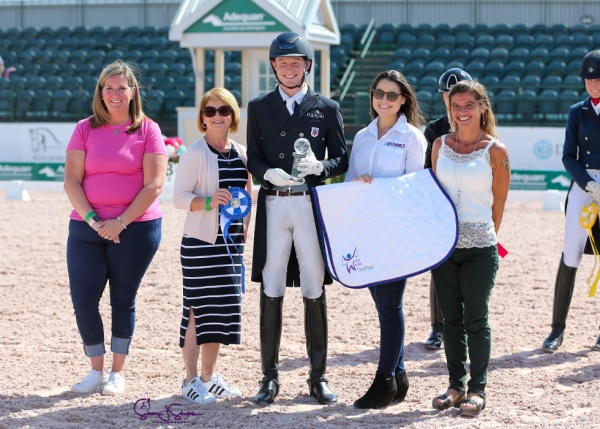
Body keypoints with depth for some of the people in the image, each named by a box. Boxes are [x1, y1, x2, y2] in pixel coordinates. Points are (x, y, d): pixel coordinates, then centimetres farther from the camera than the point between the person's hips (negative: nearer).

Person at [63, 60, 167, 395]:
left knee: (123, 301, 5)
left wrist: (121, 222, -13)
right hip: (87, 228, 2)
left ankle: (118, 373, 15)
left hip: (136, 228, -2)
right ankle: (97, 370, 12)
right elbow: (71, 181, 1)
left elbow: (154, 184, -6)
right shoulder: (86, 129, 6)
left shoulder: (147, 130, -1)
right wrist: (91, 219, -12)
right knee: (83, 301, -3)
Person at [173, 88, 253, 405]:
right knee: (198, 308, -5)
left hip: (231, 241, 6)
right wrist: (208, 202, -27)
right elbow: (179, 196, -11)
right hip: (200, 242, -6)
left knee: (222, 307, 8)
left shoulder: (241, 154, 10)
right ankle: (191, 380, 2)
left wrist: (245, 224, 7)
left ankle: (209, 376, 19)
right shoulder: (194, 153, -7)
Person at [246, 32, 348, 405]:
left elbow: (342, 160, 8)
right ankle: (270, 377, 7)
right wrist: (269, 173, -13)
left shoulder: (327, 108, 9)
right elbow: (253, 158, 8)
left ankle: (318, 377, 11)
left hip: (312, 205, -1)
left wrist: (319, 166, -14)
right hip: (273, 206, 1)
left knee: (315, 292, 2)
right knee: (271, 292, 1)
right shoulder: (259, 107, 12)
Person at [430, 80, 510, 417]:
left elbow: (499, 202, 3)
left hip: (479, 245, -4)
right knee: (451, 317, 8)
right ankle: (456, 385, 17)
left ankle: (478, 389, 8)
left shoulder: (495, 151, -4)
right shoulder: (440, 145, 7)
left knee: (476, 318, -1)